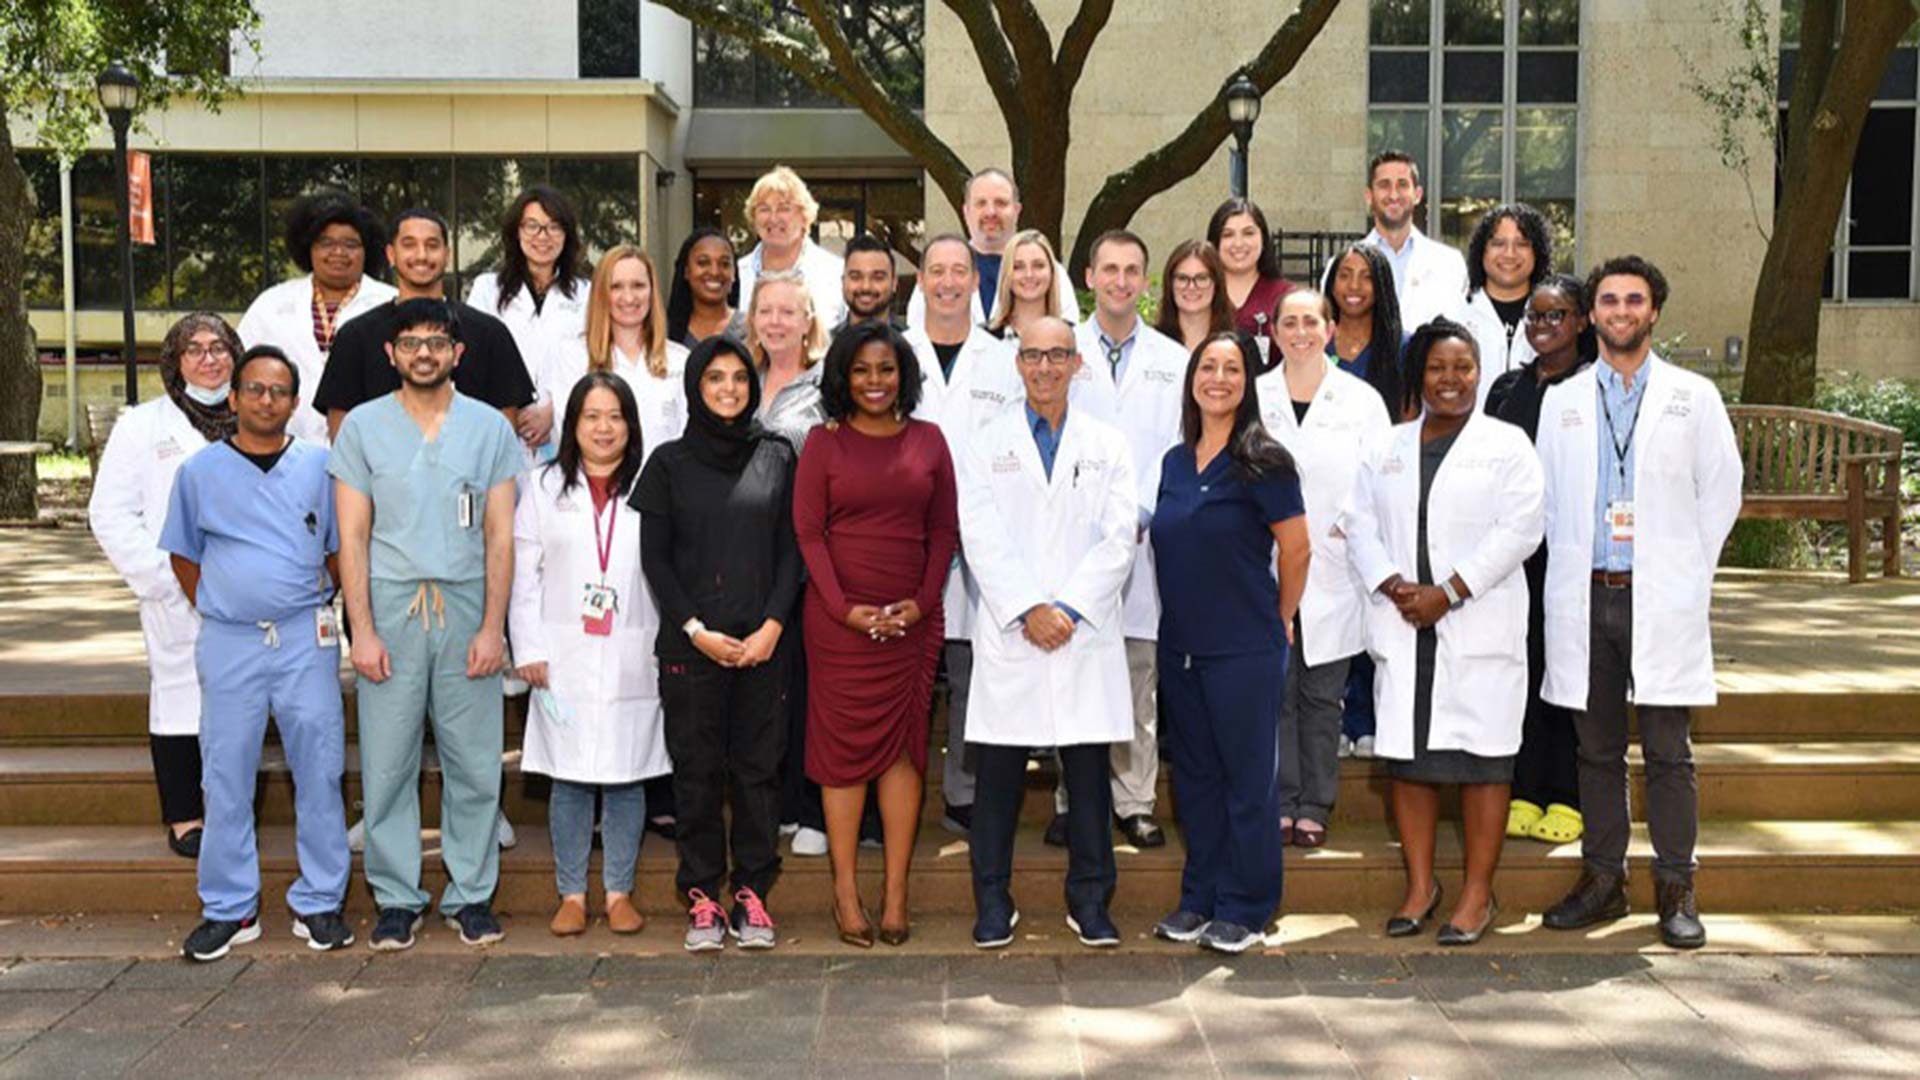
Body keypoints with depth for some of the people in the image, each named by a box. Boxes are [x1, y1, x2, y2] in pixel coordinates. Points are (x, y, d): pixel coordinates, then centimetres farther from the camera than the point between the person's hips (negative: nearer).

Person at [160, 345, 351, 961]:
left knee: (318, 771, 2)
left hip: (306, 638, 0)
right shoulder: (200, 472, 6)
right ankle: (229, 908, 15)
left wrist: (337, 617, 7)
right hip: (228, 641, 1)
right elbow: (183, 556, 15)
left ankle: (318, 903, 12)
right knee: (226, 777, 5)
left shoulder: (320, 466, 5)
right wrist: (216, 609, 7)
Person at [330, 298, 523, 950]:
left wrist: (493, 626, -3)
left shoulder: (489, 428, 7)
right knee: (387, 766, 2)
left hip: (467, 609, 1)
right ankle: (397, 898, 14)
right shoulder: (363, 426, 6)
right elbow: (352, 536, 3)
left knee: (474, 766, 2)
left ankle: (471, 894, 15)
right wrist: (362, 629, -5)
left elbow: (500, 536, 5)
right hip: (390, 609, 0)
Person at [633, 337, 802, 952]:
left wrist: (772, 625, -7)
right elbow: (655, 558, 3)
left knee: (757, 766, 2)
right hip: (690, 643, -1)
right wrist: (696, 630, -7)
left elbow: (790, 550, 5)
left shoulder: (777, 458, 8)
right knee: (697, 769, 2)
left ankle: (751, 893, 11)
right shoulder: (670, 463, 6)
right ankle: (702, 896, 9)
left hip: (762, 643, 1)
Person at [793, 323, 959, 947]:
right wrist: (844, 607, -11)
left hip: (912, 617, 2)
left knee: (904, 748, 3)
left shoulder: (928, 440, 8)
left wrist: (923, 600, -5)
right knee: (844, 746, 1)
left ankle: (896, 890, 9)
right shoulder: (824, 441, 3)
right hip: (839, 618, -2)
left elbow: (944, 529, 8)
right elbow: (807, 529, -2)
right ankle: (845, 891, 7)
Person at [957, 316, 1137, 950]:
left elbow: (1119, 538, 1)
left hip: (1087, 633, 1)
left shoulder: (1108, 445, 10)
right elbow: (980, 538, -1)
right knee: (998, 773, 2)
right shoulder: (988, 445, 9)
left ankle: (1090, 901, 16)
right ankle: (992, 903, 14)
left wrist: (1069, 608, -10)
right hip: (1007, 635, 0)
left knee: (1088, 771, 4)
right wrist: (1027, 610, -12)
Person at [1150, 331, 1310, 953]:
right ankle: (1200, 898, 24)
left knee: (1248, 775, 2)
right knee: (1195, 773, 13)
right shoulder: (1175, 462, 9)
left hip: (1246, 648, -6)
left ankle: (1246, 909, 13)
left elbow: (1297, 551, -7)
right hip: (1181, 645, 6)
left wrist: (1276, 622, 2)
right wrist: (1185, 610, 15)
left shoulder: (1262, 462, -10)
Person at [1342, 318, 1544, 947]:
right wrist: (1393, 585, -8)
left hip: (1479, 629, -4)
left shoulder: (1507, 445, 4)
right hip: (1403, 629, 4)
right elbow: (1359, 523, 9)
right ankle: (1420, 886, 17)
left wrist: (1449, 591, -13)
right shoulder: (1388, 450, 16)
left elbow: (1519, 530, -7)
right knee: (1407, 756, 6)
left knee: (1481, 756, -3)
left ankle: (1478, 894, 6)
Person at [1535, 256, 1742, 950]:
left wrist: (1688, 574, 2)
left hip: (1661, 599, -2)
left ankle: (1676, 888, 8)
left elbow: (1721, 490, 5)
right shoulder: (1563, 401, 11)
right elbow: (1547, 496, 12)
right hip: (1584, 597, 2)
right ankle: (1602, 880, 17)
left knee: (1667, 751, -1)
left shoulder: (1693, 397, 5)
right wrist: (1571, 569, 6)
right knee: (1597, 749, 8)